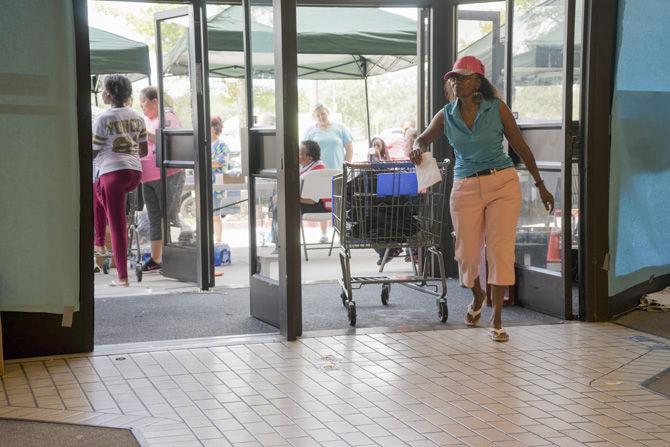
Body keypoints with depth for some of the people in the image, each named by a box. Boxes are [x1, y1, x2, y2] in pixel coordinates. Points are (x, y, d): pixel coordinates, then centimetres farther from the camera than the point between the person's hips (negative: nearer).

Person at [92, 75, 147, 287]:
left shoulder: (104, 119, -8)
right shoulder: (137, 117, 11)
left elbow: (93, 153, -5)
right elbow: (144, 151, 16)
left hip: (113, 171, -7)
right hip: (135, 171, 7)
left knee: (117, 224, 3)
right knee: (97, 196, 31)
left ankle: (122, 277, 6)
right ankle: (99, 243, 31)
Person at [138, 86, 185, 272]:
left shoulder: (168, 118, -7)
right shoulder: (144, 120, 16)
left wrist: (145, 135, -21)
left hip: (168, 175, -8)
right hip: (148, 178, 8)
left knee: (170, 217, -6)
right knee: (154, 219, 10)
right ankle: (155, 259, 16)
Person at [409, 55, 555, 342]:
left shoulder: (497, 108, -3)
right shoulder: (446, 115, 3)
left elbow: (520, 147, 4)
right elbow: (424, 139, 18)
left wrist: (540, 185, 7)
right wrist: (418, 149, -8)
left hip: (503, 183, -2)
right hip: (465, 188, 2)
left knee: (501, 249, -8)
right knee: (467, 253, 6)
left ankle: (497, 318, 1)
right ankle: (477, 296, 38)